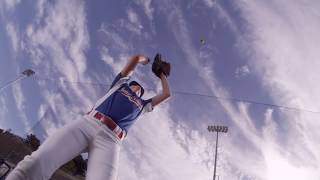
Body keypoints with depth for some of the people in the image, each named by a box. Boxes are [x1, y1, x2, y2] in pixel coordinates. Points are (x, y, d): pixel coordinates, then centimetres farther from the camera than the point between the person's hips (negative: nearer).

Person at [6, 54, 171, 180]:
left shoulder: (142, 105, 35)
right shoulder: (121, 85, 34)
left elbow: (166, 94, 38)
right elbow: (136, 58, 34)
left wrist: (162, 74, 53)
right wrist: (144, 59, 54)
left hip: (110, 140, 0)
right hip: (86, 124, 1)